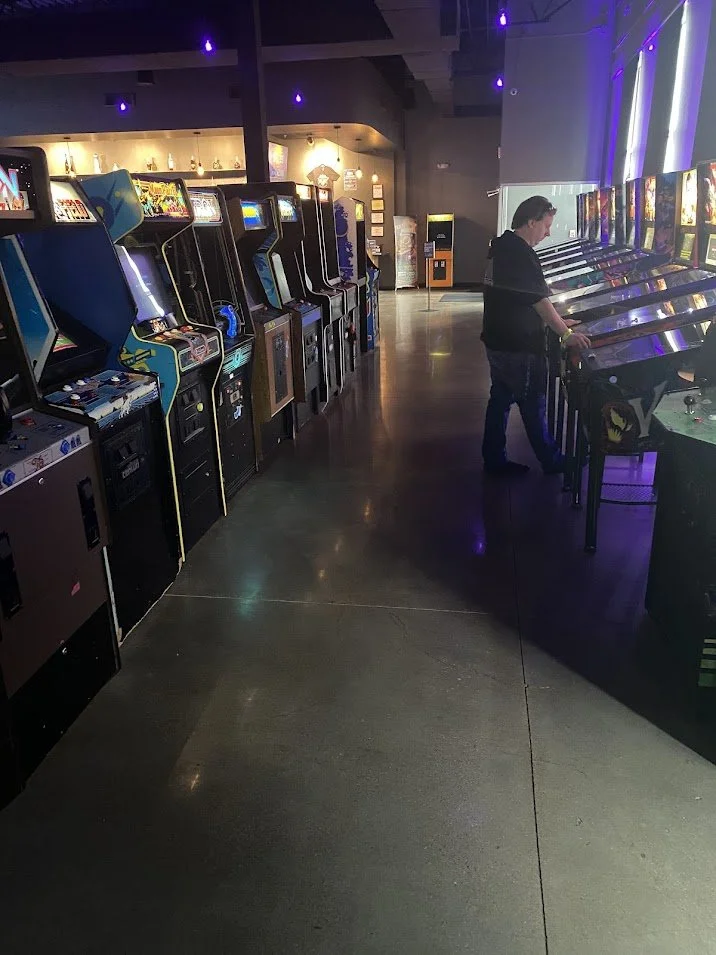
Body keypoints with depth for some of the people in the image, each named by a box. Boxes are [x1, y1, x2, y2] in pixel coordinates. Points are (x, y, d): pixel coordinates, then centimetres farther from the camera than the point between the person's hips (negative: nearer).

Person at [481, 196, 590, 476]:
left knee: (501, 398, 14)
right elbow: (539, 299, -22)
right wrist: (566, 333, -19)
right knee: (533, 403, 4)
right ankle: (552, 461, 19)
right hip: (518, 345, -9)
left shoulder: (501, 245, 10)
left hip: (497, 339, 9)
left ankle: (494, 459, 21)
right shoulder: (521, 254, -19)